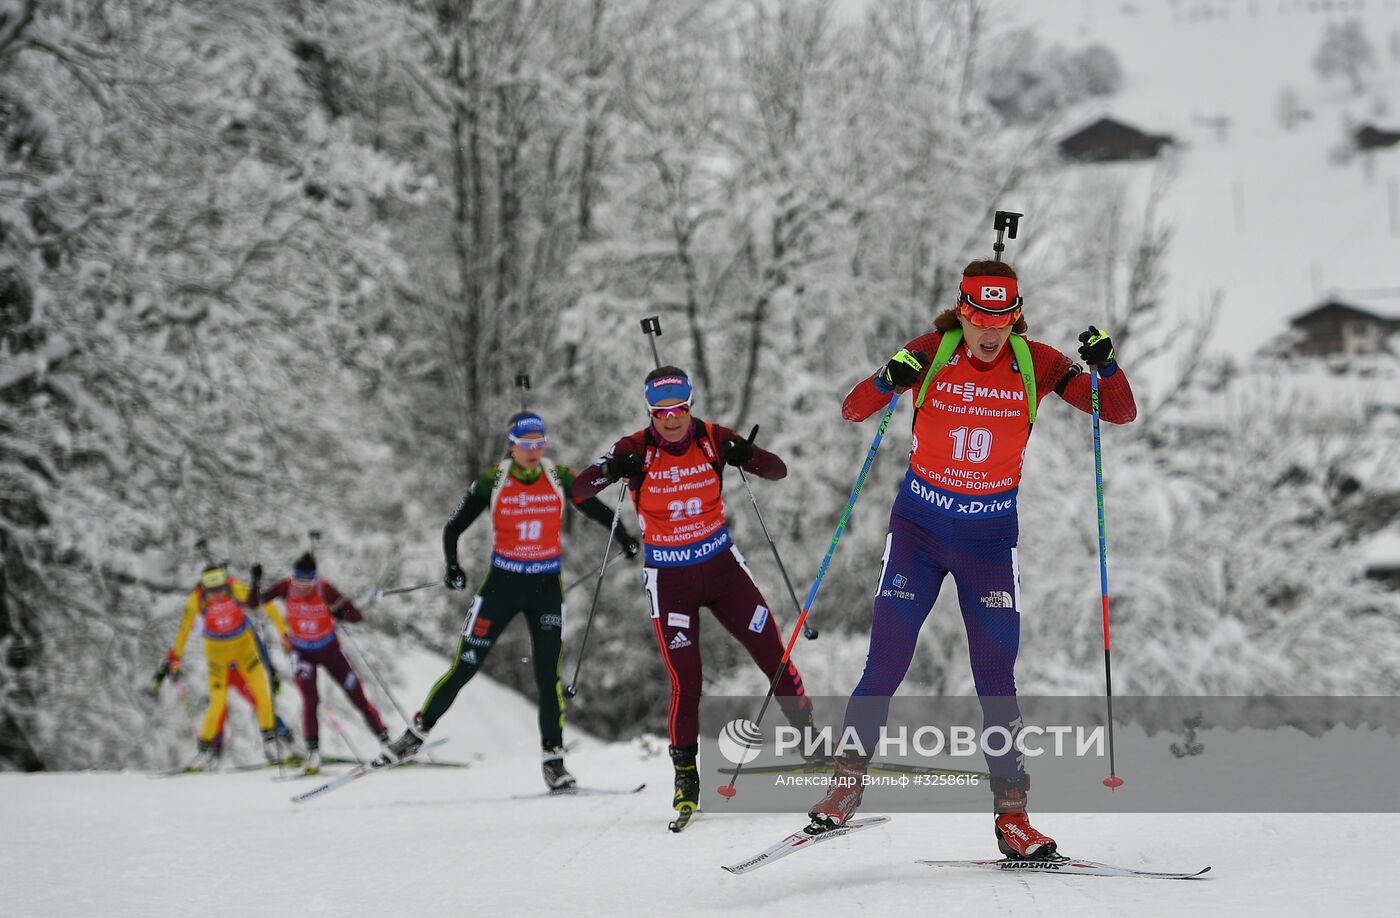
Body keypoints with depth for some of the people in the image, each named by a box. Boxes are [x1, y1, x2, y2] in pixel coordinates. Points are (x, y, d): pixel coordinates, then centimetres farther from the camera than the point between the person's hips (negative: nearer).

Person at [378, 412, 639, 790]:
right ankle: (419, 730, 18)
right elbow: (453, 528, -2)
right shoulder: (492, 482, -8)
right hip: (502, 584, -1)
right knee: (465, 666, 1)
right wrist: (452, 566, -19)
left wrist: (623, 537, -8)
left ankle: (553, 759, 5)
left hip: (546, 587, 1)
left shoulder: (560, 478, -4)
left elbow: (595, 509, 9)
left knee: (548, 674, -3)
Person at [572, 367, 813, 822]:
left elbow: (779, 471, -5)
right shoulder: (636, 450, -12)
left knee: (775, 655, 0)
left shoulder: (713, 440, -8)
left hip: (722, 566, 2)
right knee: (685, 679, -11)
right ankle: (685, 776, 4)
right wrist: (610, 470, -38)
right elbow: (579, 491, -17)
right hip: (669, 578, -2)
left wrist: (746, 456, -27)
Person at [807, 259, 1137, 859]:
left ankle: (1012, 815, 6)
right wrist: (887, 382, -30)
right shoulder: (931, 354, -9)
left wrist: (1105, 366, -27)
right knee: (885, 665, -4)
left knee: (997, 679, -1)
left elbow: (1121, 413, -7)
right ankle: (848, 784, 12)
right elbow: (851, 412, -9)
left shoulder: (1035, 364, -7)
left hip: (990, 537, 1)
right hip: (919, 527, 0)